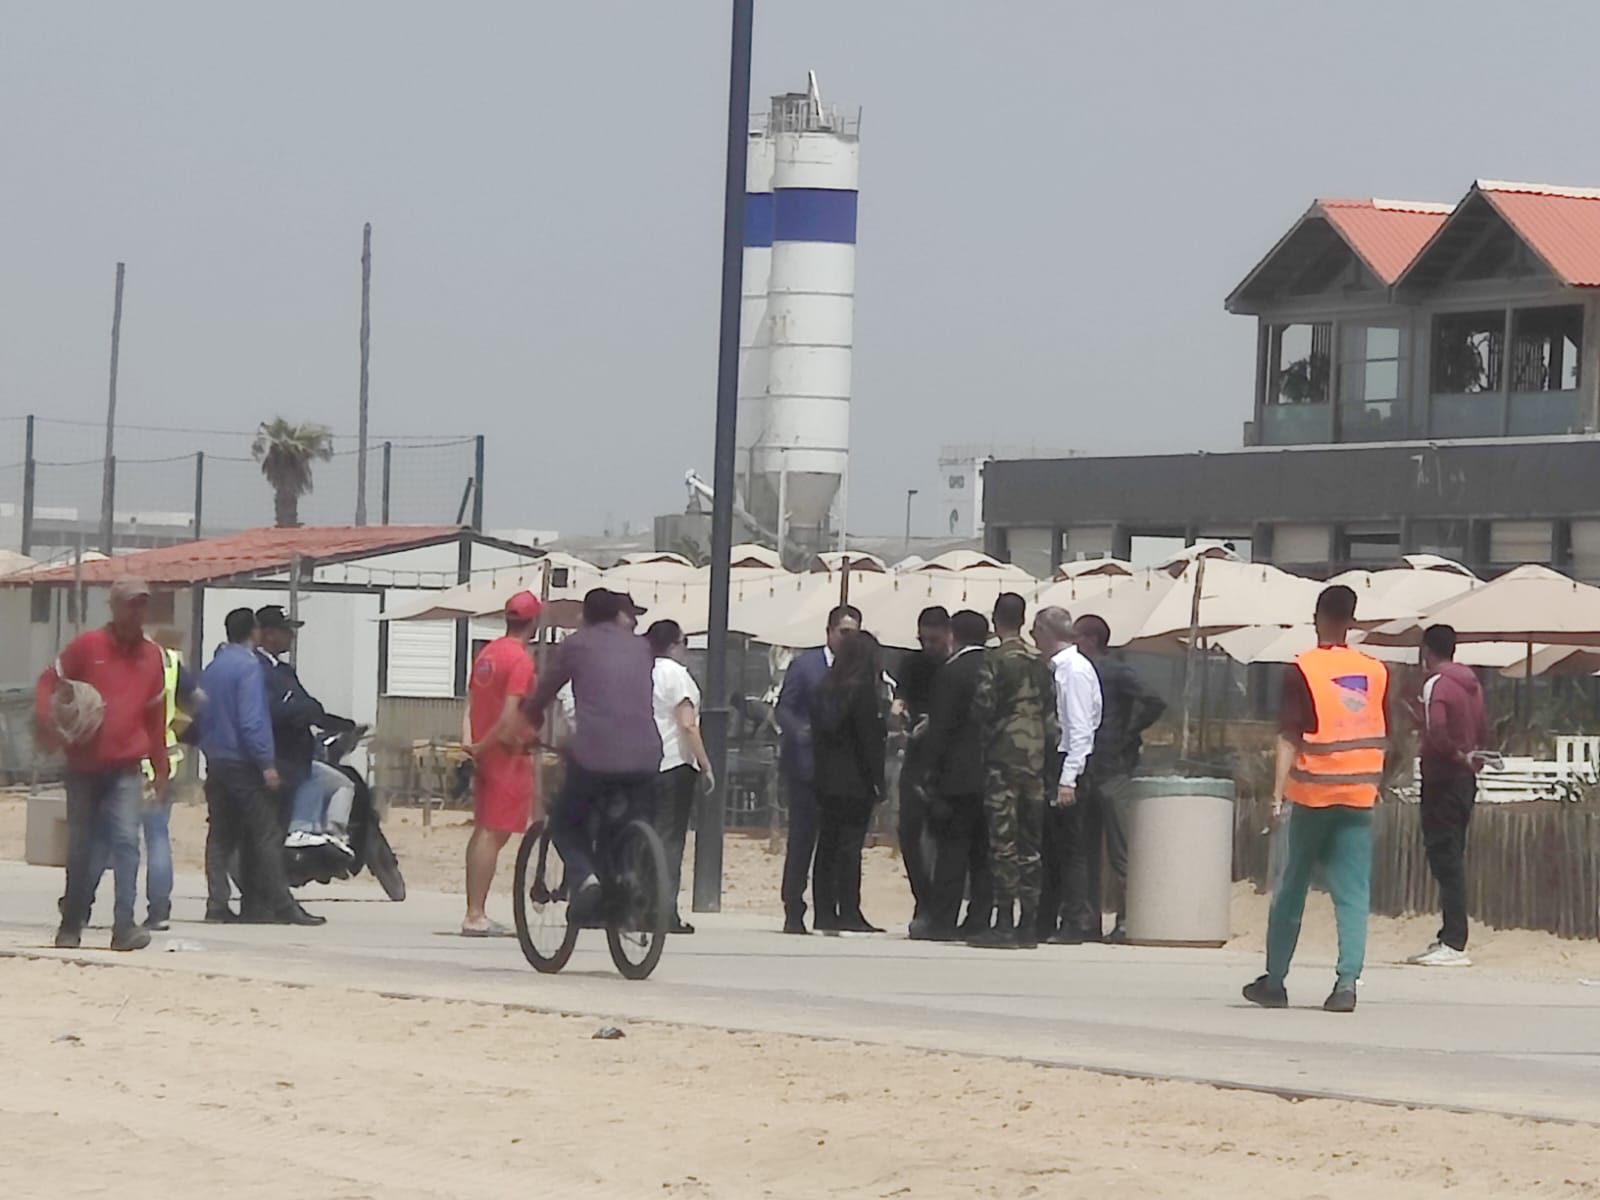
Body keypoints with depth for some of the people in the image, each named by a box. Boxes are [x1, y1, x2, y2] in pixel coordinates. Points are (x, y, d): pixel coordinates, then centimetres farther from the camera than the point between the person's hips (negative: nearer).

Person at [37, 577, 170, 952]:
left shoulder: (151, 655, 7)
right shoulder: (87, 645, -2)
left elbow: (155, 716, 13)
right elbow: (49, 682, 2)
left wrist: (160, 771, 16)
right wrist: (48, 723, -16)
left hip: (125, 769, 1)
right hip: (84, 766, -1)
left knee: (126, 842, -15)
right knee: (81, 847, 8)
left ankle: (124, 925, -20)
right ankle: (71, 925, 23)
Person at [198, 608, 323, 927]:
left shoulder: (211, 669, 12)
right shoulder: (249, 666, -12)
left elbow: (202, 718, 16)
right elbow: (251, 719, -20)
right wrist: (267, 763, -19)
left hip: (216, 763, 8)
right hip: (244, 764, -8)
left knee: (220, 835, 8)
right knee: (266, 835, -5)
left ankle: (217, 904, 4)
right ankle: (282, 905, -5)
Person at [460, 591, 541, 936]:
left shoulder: (487, 653, 11)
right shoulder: (521, 659, -15)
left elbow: (470, 703, 10)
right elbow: (509, 715, -21)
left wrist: (470, 745, 3)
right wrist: (482, 747, -9)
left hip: (486, 752, 9)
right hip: (508, 753, -9)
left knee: (483, 832, 14)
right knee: (494, 834, -8)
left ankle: (475, 913, 17)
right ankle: (475, 916, -10)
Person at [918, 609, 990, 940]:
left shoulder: (951, 673, -10)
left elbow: (940, 729, -11)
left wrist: (932, 773, -5)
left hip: (959, 776, -5)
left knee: (951, 850, -2)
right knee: (984, 853, 8)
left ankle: (940, 921, -2)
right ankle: (980, 921, 7)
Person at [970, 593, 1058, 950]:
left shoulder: (995, 660, -8)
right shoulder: (1041, 664, 9)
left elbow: (983, 706, -12)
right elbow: (1051, 716, 10)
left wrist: (987, 737, 7)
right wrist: (1045, 747, 16)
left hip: (1003, 759, -6)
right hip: (1036, 760, 6)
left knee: (1003, 843, -6)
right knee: (1030, 846, 8)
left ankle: (1004, 924, -9)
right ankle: (1028, 925, 8)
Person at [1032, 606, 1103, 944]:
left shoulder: (1075, 669, -12)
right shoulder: (1057, 668, 15)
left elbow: (1080, 729, -17)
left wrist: (1067, 780, -21)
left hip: (1070, 765, -9)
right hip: (1054, 764, 9)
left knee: (1073, 850, -6)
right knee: (1050, 849, 11)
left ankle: (1076, 925, -4)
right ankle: (1046, 923, 16)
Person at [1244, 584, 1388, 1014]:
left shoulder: (1303, 670, -6)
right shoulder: (1375, 671, 7)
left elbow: (1289, 736, -11)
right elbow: (1381, 737, 14)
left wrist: (1279, 790, -13)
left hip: (1314, 792, -2)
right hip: (1359, 794, 2)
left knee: (1291, 890, 10)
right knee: (1353, 894, -1)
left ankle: (1275, 981, 16)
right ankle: (1347, 981, -14)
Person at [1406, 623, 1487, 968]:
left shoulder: (1436, 685, -12)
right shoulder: (1471, 684, 13)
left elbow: (1436, 731, -26)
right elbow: (1483, 734, 16)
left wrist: (1458, 755, -15)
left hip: (1443, 780, -9)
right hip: (1466, 780, 9)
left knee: (1445, 858, -9)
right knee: (1451, 858, 13)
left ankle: (1454, 943, -13)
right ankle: (1449, 938, 16)